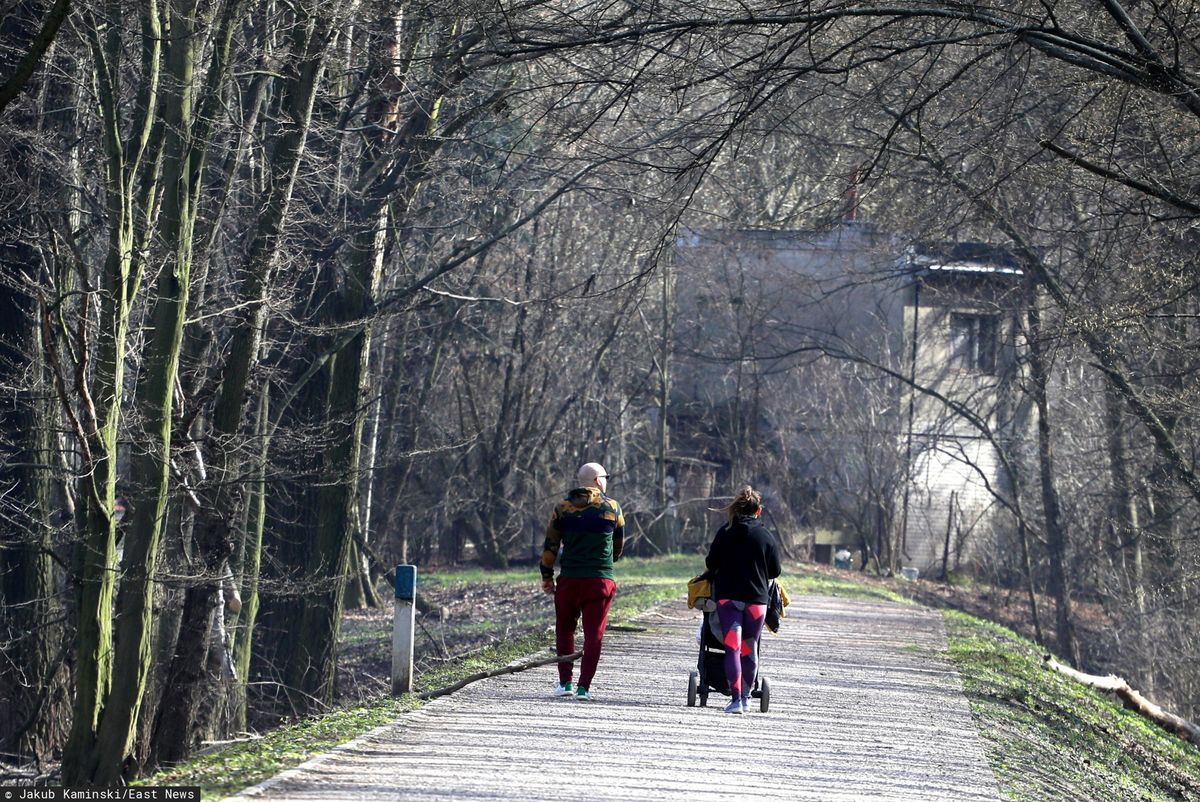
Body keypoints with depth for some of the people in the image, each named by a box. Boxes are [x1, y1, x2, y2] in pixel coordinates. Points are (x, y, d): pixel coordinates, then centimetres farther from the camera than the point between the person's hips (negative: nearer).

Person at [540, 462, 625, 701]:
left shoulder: (563, 507, 3)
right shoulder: (612, 508, 2)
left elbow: (550, 545, 3)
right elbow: (619, 544, 14)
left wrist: (547, 576, 11)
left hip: (569, 579, 1)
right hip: (601, 580, -1)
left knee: (565, 630, 17)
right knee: (593, 634, 1)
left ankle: (565, 682, 12)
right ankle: (584, 687, -5)